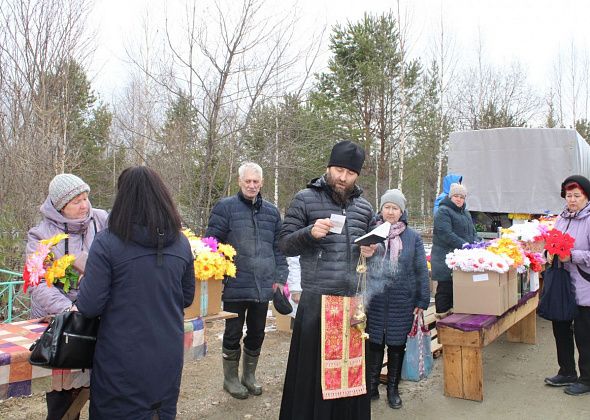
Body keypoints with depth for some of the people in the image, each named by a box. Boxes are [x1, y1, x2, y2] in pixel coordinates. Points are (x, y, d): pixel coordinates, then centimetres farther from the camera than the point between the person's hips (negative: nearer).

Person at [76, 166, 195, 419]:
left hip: (122, 362, -4)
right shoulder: (181, 243, -1)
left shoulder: (107, 243, -15)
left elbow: (89, 307, -13)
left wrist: (87, 275, 6)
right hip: (168, 359, 4)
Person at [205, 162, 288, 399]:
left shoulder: (271, 212, 11)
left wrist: (280, 278, 7)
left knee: (257, 334, 15)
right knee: (233, 334, 8)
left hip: (263, 287, 4)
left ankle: (249, 376, 33)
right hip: (236, 286, -4)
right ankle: (230, 378, 26)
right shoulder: (225, 207, -3)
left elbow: (279, 248, 14)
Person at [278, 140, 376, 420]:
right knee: (311, 368, 1)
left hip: (354, 299, 4)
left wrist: (372, 250, 1)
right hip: (316, 299, -4)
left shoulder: (364, 206, 13)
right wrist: (310, 233, -21)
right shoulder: (305, 199, 0)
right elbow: (285, 245, -2)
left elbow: (374, 243, 25)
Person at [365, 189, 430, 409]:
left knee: (397, 344, 10)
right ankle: (371, 386, 21)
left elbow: (421, 271, 2)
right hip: (375, 298, 0)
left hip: (402, 301, 0)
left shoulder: (413, 237, 2)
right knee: (374, 343, 5)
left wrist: (422, 300, 0)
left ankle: (393, 388, 26)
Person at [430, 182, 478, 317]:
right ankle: (442, 314, 0)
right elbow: (446, 234, -18)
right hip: (446, 258, -8)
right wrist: (465, 245, -21)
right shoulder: (443, 212, -8)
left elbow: (472, 232, 24)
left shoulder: (465, 213, 22)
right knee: (445, 286, -6)